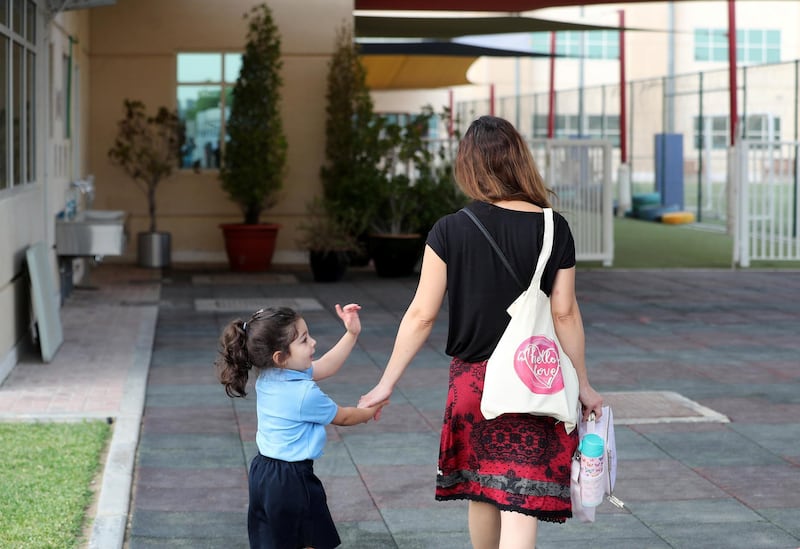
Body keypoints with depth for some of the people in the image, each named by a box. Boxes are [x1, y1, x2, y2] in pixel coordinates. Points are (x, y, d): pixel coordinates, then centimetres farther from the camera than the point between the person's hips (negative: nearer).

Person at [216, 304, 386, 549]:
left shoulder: (266, 377, 1)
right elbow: (342, 417, -3)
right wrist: (369, 412, 16)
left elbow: (325, 366, 12)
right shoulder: (306, 393, -23)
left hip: (262, 472, 8)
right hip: (292, 480, -8)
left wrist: (352, 333, 6)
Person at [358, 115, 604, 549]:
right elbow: (565, 314, -4)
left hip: (471, 379, 1)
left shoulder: (449, 231, -7)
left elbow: (421, 314, -6)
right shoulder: (554, 229, -6)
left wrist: (386, 384, 2)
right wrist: (582, 385, 7)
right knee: (521, 503, -3)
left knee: (480, 492, 20)